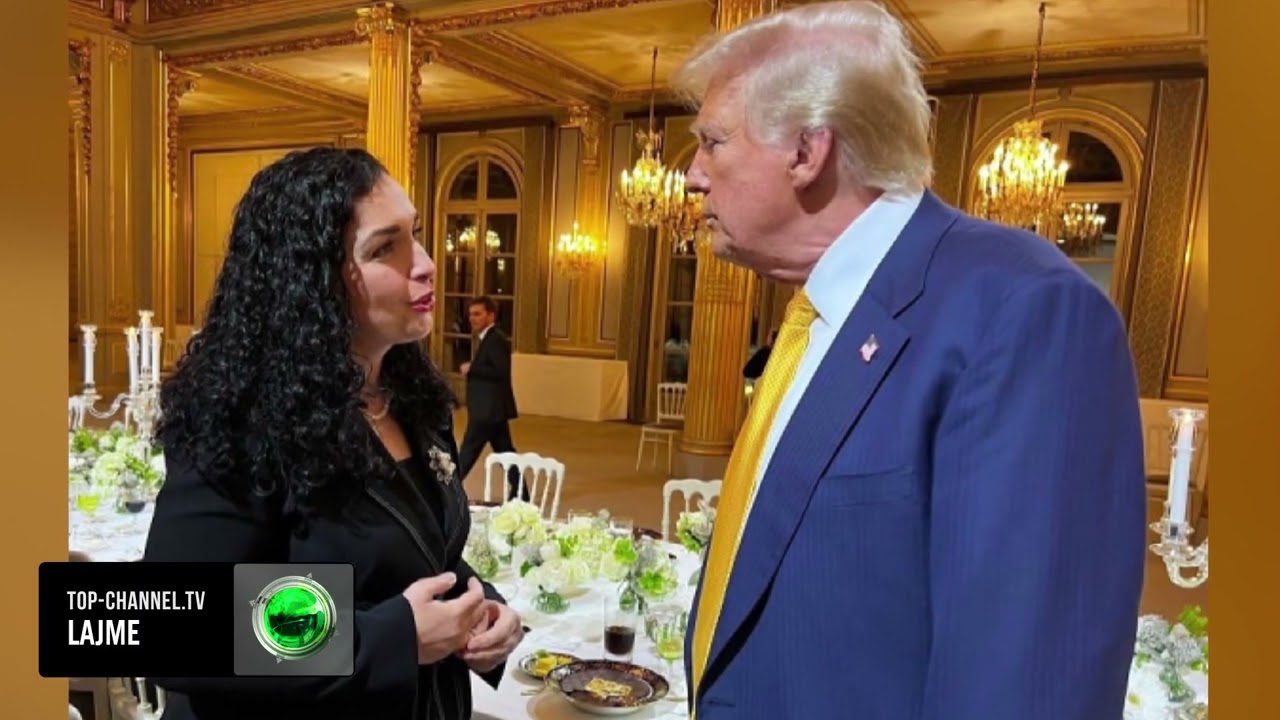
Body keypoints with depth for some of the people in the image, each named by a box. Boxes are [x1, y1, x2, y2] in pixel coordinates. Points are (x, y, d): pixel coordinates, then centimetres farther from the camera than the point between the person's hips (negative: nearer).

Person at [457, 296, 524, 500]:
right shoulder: (489, 338, 17)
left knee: (468, 452, -1)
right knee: (505, 452, 12)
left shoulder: (496, 339, -15)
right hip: (492, 407, 11)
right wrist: (473, 369, 6)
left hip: (489, 408, -11)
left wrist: (471, 369, -20)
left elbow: (501, 371, -25)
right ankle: (520, 494, 16)